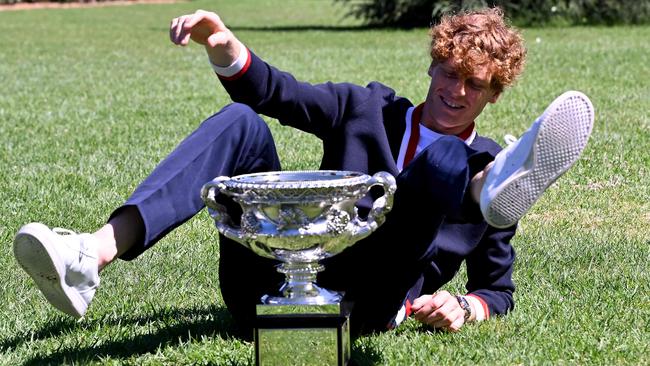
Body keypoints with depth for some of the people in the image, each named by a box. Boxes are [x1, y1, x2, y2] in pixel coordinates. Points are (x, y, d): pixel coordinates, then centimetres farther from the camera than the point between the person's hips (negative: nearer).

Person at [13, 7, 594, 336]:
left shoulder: (484, 166, 18)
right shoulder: (369, 110, 23)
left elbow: (498, 288, 20)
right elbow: (275, 93, 10)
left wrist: (465, 307, -4)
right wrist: (225, 48, -11)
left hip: (365, 303, -3)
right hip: (275, 280, 3)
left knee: (441, 159, -20)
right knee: (240, 123, -16)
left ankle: (498, 188, -62)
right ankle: (94, 256, -39)